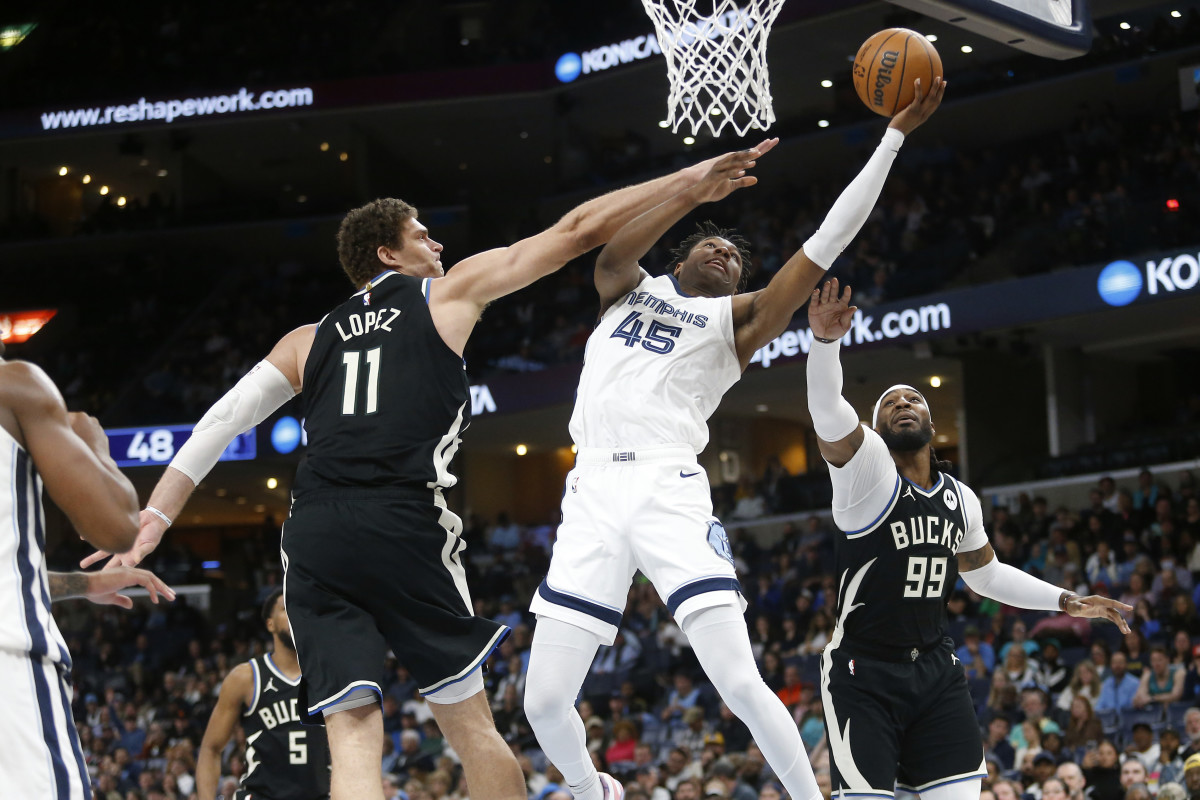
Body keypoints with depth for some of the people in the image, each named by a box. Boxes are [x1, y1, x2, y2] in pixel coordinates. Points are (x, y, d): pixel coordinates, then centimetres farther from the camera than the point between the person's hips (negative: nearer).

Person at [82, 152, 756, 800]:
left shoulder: (309, 341, 25)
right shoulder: (450, 292, 16)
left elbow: (221, 422, 15)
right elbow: (578, 231, 18)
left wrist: (155, 518, 12)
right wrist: (693, 177, 24)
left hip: (313, 537, 3)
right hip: (404, 526, -3)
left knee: (353, 733, -3)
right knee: (470, 725, 8)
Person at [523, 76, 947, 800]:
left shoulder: (737, 319, 16)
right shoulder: (631, 286, 22)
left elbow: (826, 244, 7)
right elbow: (613, 255, -3)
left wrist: (895, 137, 2)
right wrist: (696, 193, -16)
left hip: (671, 494, -2)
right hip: (594, 491, 2)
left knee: (740, 682, -15)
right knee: (545, 702, 0)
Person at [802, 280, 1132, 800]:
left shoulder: (960, 499, 11)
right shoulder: (867, 467, -9)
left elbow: (985, 574, 27)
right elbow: (828, 413, -30)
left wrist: (1065, 601, 20)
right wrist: (825, 342, -48)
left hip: (935, 669, 6)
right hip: (864, 672, -6)